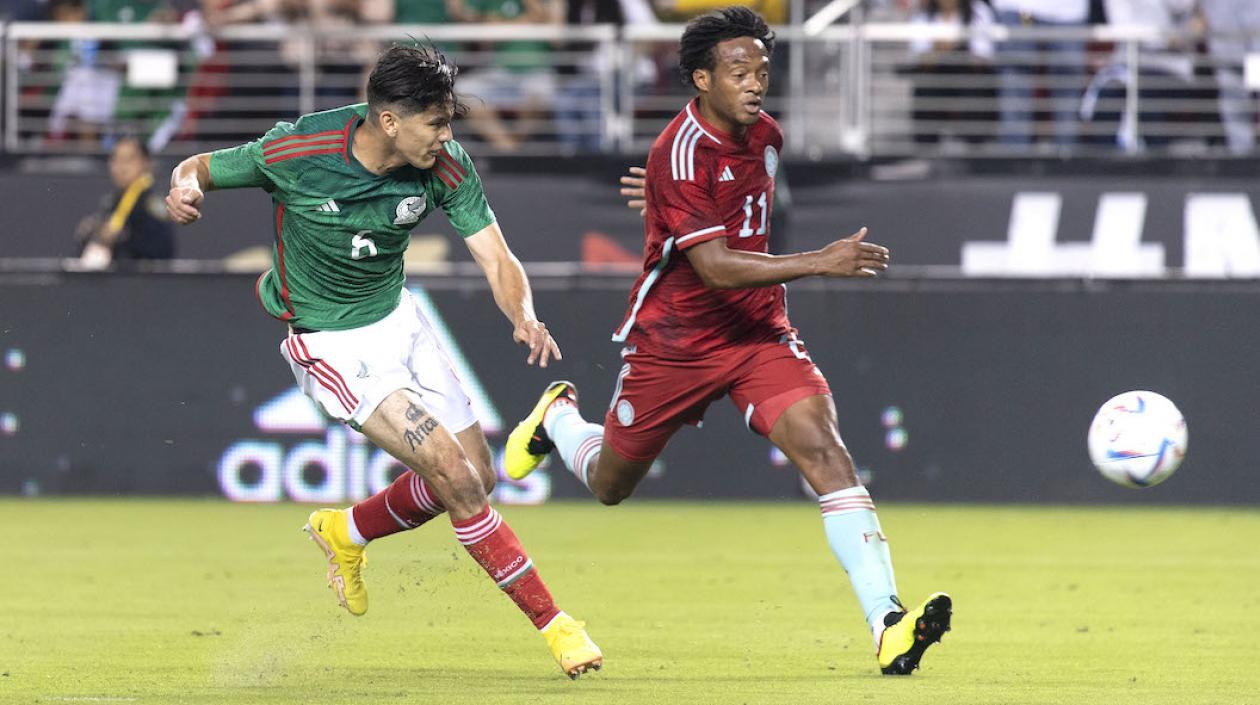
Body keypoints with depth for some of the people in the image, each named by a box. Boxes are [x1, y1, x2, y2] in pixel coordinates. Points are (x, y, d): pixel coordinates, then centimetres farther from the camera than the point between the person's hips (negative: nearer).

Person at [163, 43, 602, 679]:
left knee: (476, 477, 8)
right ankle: (551, 623, -5)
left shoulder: (445, 166, -14)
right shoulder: (296, 153, -25)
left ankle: (345, 533, 34)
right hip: (330, 343, -6)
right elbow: (201, 168, -9)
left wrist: (524, 315, -35)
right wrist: (185, 188, -33)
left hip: (398, 317, 6)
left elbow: (496, 259, -14)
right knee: (456, 476, -15)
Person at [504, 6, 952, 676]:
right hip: (672, 339, -4)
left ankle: (888, 626, -31)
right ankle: (558, 418, 53)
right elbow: (716, 267, -32)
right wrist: (820, 262, -37)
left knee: (822, 447, -20)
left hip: (756, 332, 4)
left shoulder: (764, 134, 1)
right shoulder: (680, 153, -23)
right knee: (608, 485, 14)